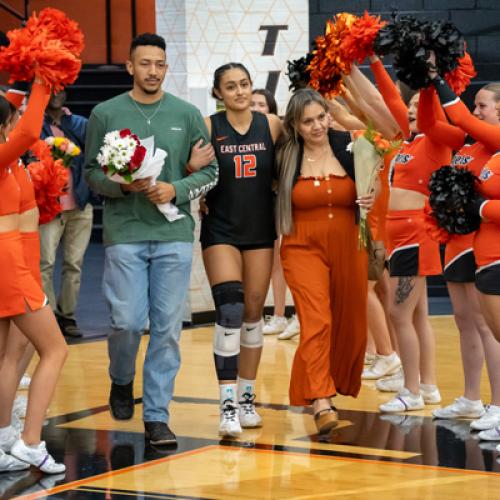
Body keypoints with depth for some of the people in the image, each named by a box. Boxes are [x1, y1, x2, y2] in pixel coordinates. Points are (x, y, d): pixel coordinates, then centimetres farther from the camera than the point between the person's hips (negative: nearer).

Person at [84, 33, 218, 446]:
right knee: (127, 322, -5)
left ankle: (157, 415, 7)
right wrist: (123, 185, -14)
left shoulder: (187, 115, 6)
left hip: (174, 234, 1)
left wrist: (176, 189, -8)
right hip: (124, 234, -1)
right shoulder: (106, 114, 3)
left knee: (168, 328, 0)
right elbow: (91, 173, 4)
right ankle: (122, 381, 27)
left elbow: (210, 172, 9)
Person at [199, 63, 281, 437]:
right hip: (221, 232, -3)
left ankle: (247, 398, 22)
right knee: (229, 312, -15)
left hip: (260, 231, 3)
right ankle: (228, 405, -14)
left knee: (253, 314, 10)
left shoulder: (272, 126, 1)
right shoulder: (208, 127, -5)